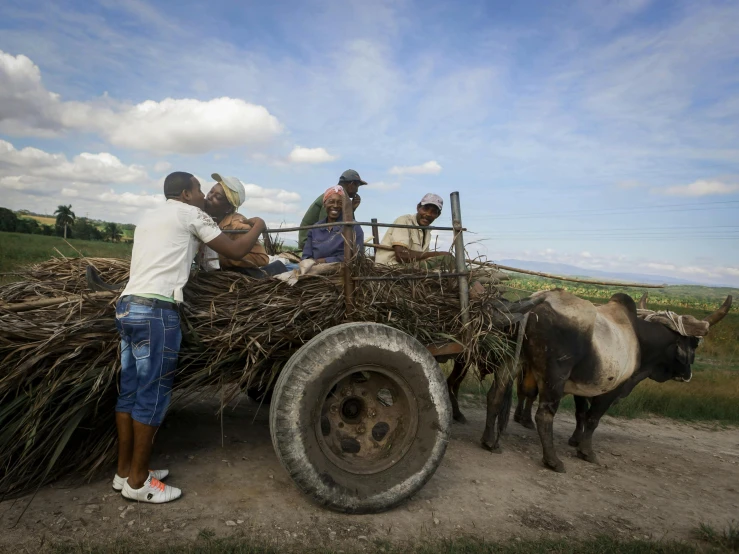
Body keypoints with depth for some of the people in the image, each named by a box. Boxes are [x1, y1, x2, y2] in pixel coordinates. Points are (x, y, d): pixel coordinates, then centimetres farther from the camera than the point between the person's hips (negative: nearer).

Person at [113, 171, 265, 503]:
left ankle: (125, 471, 22)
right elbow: (235, 251, 1)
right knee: (153, 394, -2)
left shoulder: (149, 218, 24)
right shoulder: (190, 214, 1)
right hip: (156, 310, -9)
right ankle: (137, 481, 7)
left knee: (130, 391, 13)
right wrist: (257, 227, 18)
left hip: (127, 305, 9)